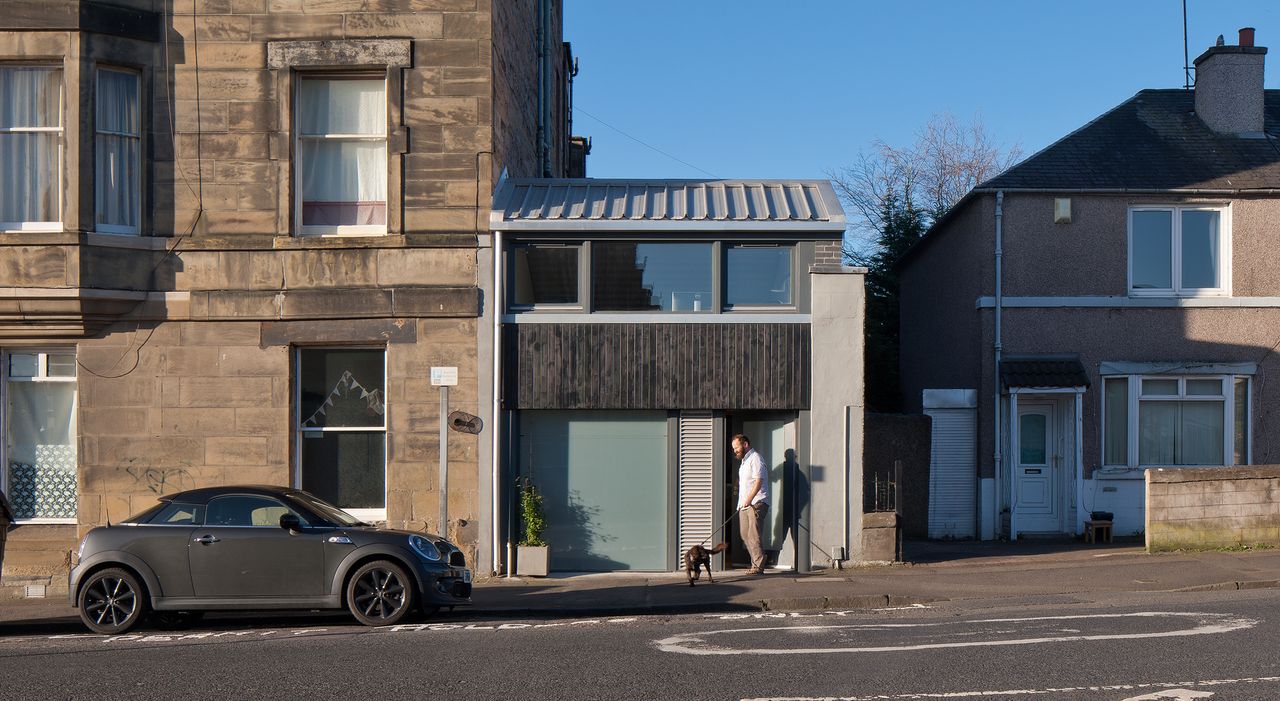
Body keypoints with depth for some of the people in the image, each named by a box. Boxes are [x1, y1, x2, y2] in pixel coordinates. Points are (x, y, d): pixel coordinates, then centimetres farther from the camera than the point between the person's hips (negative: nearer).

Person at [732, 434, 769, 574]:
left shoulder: (755, 458, -9)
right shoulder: (744, 461, 21)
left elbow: (758, 481, -20)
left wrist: (749, 499, -29)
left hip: (756, 503, -10)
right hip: (744, 504, 10)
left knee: (754, 536, -13)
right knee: (745, 535, 9)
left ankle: (758, 567, -12)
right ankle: (756, 564, 15)